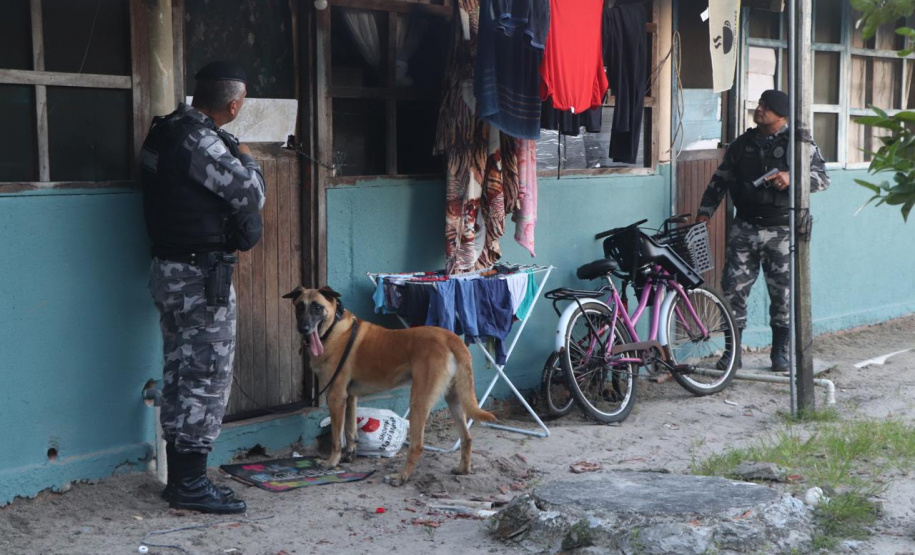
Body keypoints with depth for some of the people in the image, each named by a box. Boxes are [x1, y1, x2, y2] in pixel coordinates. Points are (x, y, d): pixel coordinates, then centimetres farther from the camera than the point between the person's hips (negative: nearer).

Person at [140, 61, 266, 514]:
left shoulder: (166, 131, 8)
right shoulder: (199, 142, -21)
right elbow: (251, 194, -13)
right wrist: (248, 161, 3)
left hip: (170, 268, 10)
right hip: (202, 276, -10)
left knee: (181, 373, 14)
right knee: (209, 375, -2)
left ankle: (180, 476, 22)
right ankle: (191, 484, 3)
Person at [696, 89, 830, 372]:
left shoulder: (799, 144, 0)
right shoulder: (741, 145, 11)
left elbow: (822, 177, -3)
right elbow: (720, 181, 17)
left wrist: (791, 178, -20)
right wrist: (704, 213, 8)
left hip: (781, 230, -3)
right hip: (745, 229, 3)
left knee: (783, 293, 3)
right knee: (733, 289, -2)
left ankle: (780, 353, 17)